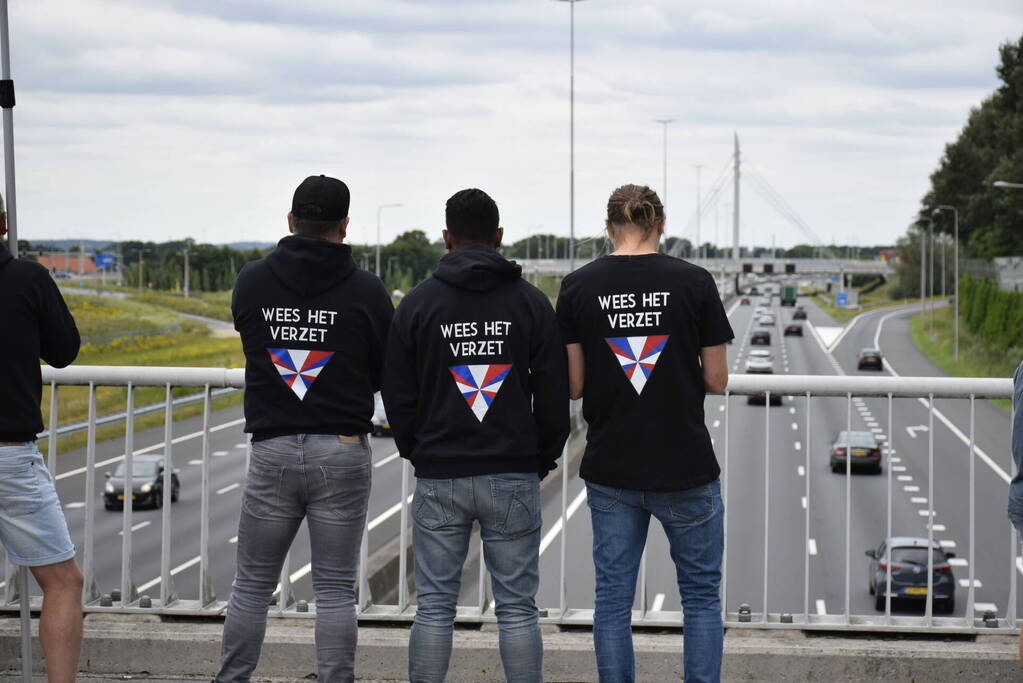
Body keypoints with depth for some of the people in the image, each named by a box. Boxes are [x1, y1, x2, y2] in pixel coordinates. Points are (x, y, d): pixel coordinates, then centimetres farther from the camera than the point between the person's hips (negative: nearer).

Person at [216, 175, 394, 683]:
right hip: (342, 451, -1)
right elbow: (389, 375, 1)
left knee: (251, 585, 12)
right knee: (335, 591, 5)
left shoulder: (252, 282, 0)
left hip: (272, 451, 1)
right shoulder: (367, 291, -6)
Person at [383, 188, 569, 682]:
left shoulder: (418, 303, 1)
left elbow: (398, 396, 2)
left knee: (434, 607, 5)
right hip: (513, 477, 0)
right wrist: (543, 461, 13)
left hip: (438, 478, 0)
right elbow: (555, 395, 0)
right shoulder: (531, 302, 0)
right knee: (517, 608, 4)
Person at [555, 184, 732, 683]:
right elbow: (716, 380, -3)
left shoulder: (578, 287, -2)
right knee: (701, 595, 12)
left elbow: (573, 385, -2)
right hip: (685, 469, -1)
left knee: (612, 599, 9)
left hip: (610, 470, 1)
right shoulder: (694, 282, -6)